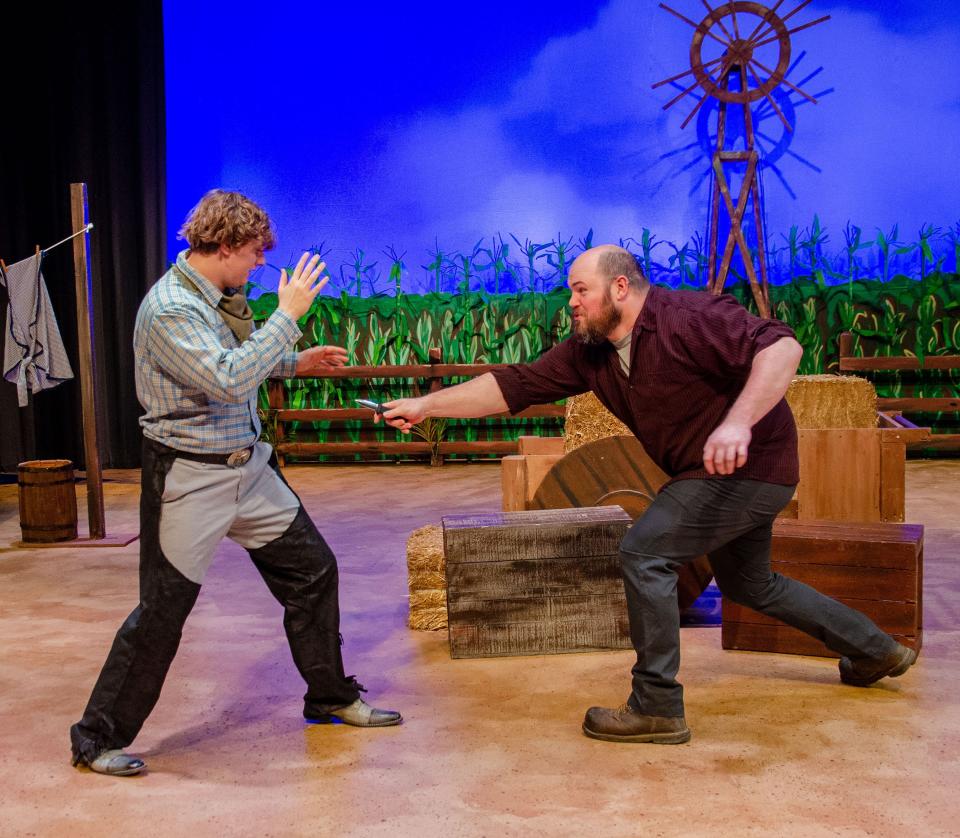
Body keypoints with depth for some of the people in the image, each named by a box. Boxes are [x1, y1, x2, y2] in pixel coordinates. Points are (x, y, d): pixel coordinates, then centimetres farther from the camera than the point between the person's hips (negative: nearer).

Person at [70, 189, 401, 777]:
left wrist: (294, 363, 10)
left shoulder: (220, 296, 7)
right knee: (163, 609, -2)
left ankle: (332, 697, 29)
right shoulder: (169, 308, -21)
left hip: (248, 464, 9)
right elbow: (228, 381, -30)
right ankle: (99, 738, 15)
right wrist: (288, 316, -25)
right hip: (190, 475, -9)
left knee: (312, 568, 12)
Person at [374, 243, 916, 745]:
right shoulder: (590, 351, 0)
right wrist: (425, 405, -7)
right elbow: (515, 386, -2)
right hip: (717, 475, 10)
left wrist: (737, 422, -47)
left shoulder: (688, 319, -24)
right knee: (749, 585, 24)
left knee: (644, 553, -17)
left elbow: (782, 347, -33)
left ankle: (658, 708, -8)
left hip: (748, 463, -10)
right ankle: (875, 650, 42)